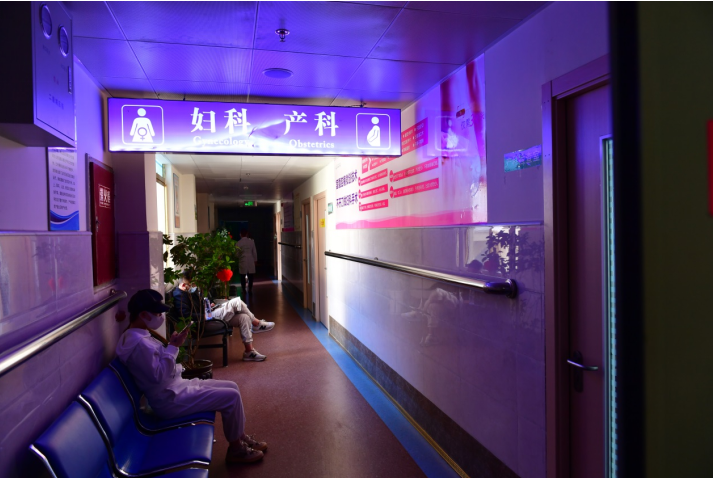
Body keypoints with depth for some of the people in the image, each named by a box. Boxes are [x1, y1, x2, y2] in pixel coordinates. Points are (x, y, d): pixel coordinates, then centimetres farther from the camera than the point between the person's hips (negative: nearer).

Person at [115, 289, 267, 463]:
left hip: (176, 386, 11)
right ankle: (236, 449, 6)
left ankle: (241, 437, 21)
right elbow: (159, 377, -27)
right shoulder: (137, 343, -24)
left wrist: (172, 345, 4)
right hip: (170, 400, -11)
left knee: (232, 387, 10)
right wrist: (173, 347, -23)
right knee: (231, 397, -13)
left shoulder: (138, 336, 10)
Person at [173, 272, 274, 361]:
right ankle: (257, 324, -1)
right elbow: (186, 314, -23)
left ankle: (249, 351, -3)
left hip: (209, 313, 10)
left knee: (243, 317, -6)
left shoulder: (189, 290, 17)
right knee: (236, 302, -20)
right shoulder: (179, 295, -13)